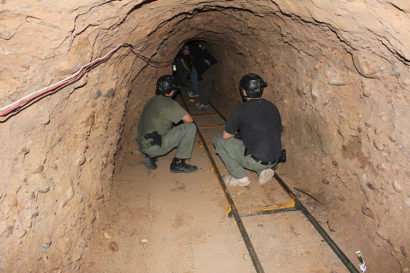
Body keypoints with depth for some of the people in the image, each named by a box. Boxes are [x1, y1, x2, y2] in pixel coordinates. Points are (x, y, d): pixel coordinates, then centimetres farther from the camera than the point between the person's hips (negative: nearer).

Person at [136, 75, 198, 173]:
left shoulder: (152, 101, 14)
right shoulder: (168, 103, -13)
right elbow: (189, 120, -12)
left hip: (143, 145, 9)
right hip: (152, 147, -9)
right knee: (190, 127, -10)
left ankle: (150, 156, 16)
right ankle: (178, 164, -3)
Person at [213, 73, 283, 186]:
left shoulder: (241, 110, -11)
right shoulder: (272, 107, 7)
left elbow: (226, 135, -2)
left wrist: (234, 134, 23)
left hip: (256, 160, -7)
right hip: (275, 160, 7)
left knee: (219, 140, 7)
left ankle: (240, 177, 5)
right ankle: (264, 170, 12)